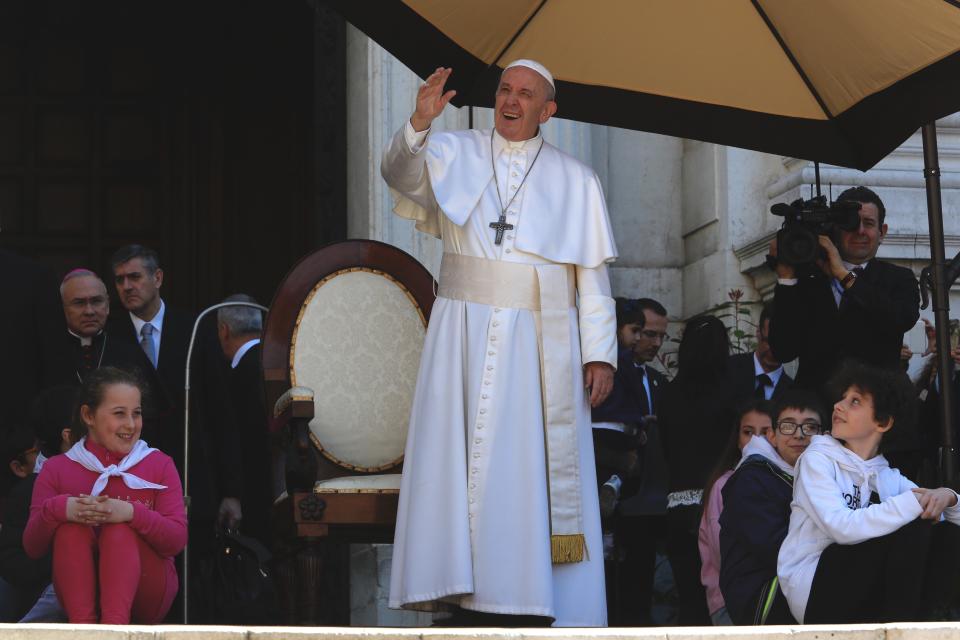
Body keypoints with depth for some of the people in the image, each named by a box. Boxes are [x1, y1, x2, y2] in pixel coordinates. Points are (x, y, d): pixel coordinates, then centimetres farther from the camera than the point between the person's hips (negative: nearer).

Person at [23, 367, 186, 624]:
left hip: (143, 594, -1)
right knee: (71, 528, -26)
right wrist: (58, 509, -22)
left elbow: (177, 541, -7)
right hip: (81, 591, 1)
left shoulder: (160, 465, 7)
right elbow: (32, 548, 0)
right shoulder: (56, 469, 9)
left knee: (119, 531, -28)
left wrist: (132, 513, -26)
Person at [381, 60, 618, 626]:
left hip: (540, 346, 0)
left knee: (533, 473, -4)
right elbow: (401, 173, -13)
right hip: (465, 339, 0)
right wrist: (420, 124, -31)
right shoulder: (454, 153, 8)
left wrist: (601, 354, -3)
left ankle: (533, 601, -2)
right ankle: (469, 597, -3)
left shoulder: (575, 180, 9)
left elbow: (593, 276, 5)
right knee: (464, 466, -4)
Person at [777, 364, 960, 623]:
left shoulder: (887, 477, 16)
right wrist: (914, 502, -23)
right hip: (811, 590, -5)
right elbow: (842, 527, -19)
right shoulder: (817, 459, -1)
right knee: (912, 528, -19)